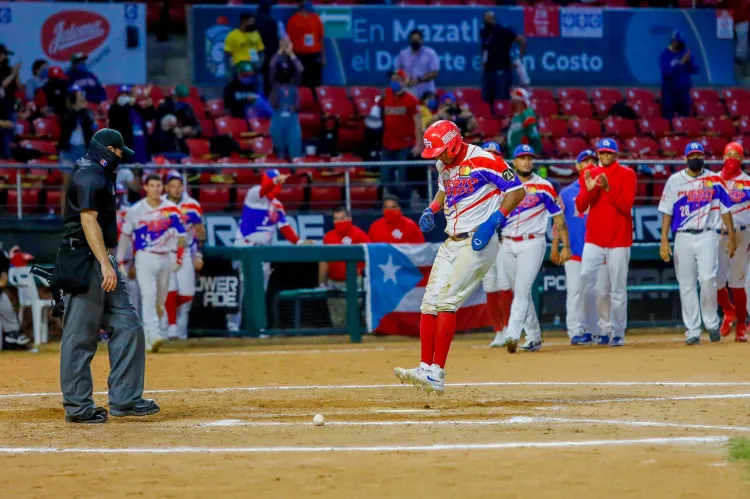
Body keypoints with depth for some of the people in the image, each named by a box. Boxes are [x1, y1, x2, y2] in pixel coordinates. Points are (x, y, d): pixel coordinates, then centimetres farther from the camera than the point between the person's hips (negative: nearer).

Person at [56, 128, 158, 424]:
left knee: (127, 326, 7)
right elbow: (88, 220, -21)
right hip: (84, 263, -11)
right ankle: (77, 407, -2)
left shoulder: (98, 175, 20)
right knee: (81, 335, -6)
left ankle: (124, 399, 8)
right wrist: (105, 264, -26)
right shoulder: (90, 175, -12)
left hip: (100, 262, 11)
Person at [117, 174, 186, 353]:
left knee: (160, 301, 8)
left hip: (166, 258, 3)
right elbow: (124, 236, 4)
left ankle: (146, 337, 23)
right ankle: (154, 337, -26)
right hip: (145, 257, -3)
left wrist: (179, 258, -2)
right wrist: (120, 262, 1)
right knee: (148, 296, -17)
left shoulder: (172, 209, 2)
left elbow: (181, 235, 7)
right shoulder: (135, 210, -2)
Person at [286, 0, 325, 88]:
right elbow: (289, 40, -2)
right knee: (301, 84, -1)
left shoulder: (316, 18, 7)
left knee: (316, 84, 4)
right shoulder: (293, 20, -3)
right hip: (299, 56, -3)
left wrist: (323, 56, 10)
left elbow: (321, 38, 12)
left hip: (314, 56, 3)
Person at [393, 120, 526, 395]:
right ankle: (425, 369, 3)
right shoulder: (443, 165, 11)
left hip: (477, 243, -9)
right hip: (451, 243, 9)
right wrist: (431, 210, 11)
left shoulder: (482, 161, -15)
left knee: (446, 300, -18)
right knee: (430, 302, 2)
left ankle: (436, 374, -19)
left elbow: (517, 189, -15)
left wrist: (493, 221, -24)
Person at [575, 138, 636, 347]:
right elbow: (580, 207, 3)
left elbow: (626, 206, -10)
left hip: (619, 239, -3)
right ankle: (592, 328, -2)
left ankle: (618, 333, 4)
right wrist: (589, 189, -14)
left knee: (618, 288, -2)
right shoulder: (589, 175, 10)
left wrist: (608, 188, -22)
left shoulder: (626, 174, 1)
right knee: (586, 280, -10)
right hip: (593, 238, 3)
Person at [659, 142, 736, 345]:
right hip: (683, 238, 1)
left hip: (707, 236, -1)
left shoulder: (715, 180, 7)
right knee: (686, 285, 0)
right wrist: (664, 240, -4)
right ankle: (692, 331, 4)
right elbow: (667, 211, 4)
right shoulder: (675, 181, 5)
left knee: (708, 278, -16)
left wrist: (731, 237, 4)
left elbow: (725, 209, 9)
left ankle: (711, 323, 2)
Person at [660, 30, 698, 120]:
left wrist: (689, 61, -15)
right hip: (670, 93, -5)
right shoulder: (665, 55, -8)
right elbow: (667, 73, -21)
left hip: (684, 92, 5)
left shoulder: (685, 53, 6)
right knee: (668, 119, -5)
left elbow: (695, 70, 5)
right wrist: (681, 63, -24)